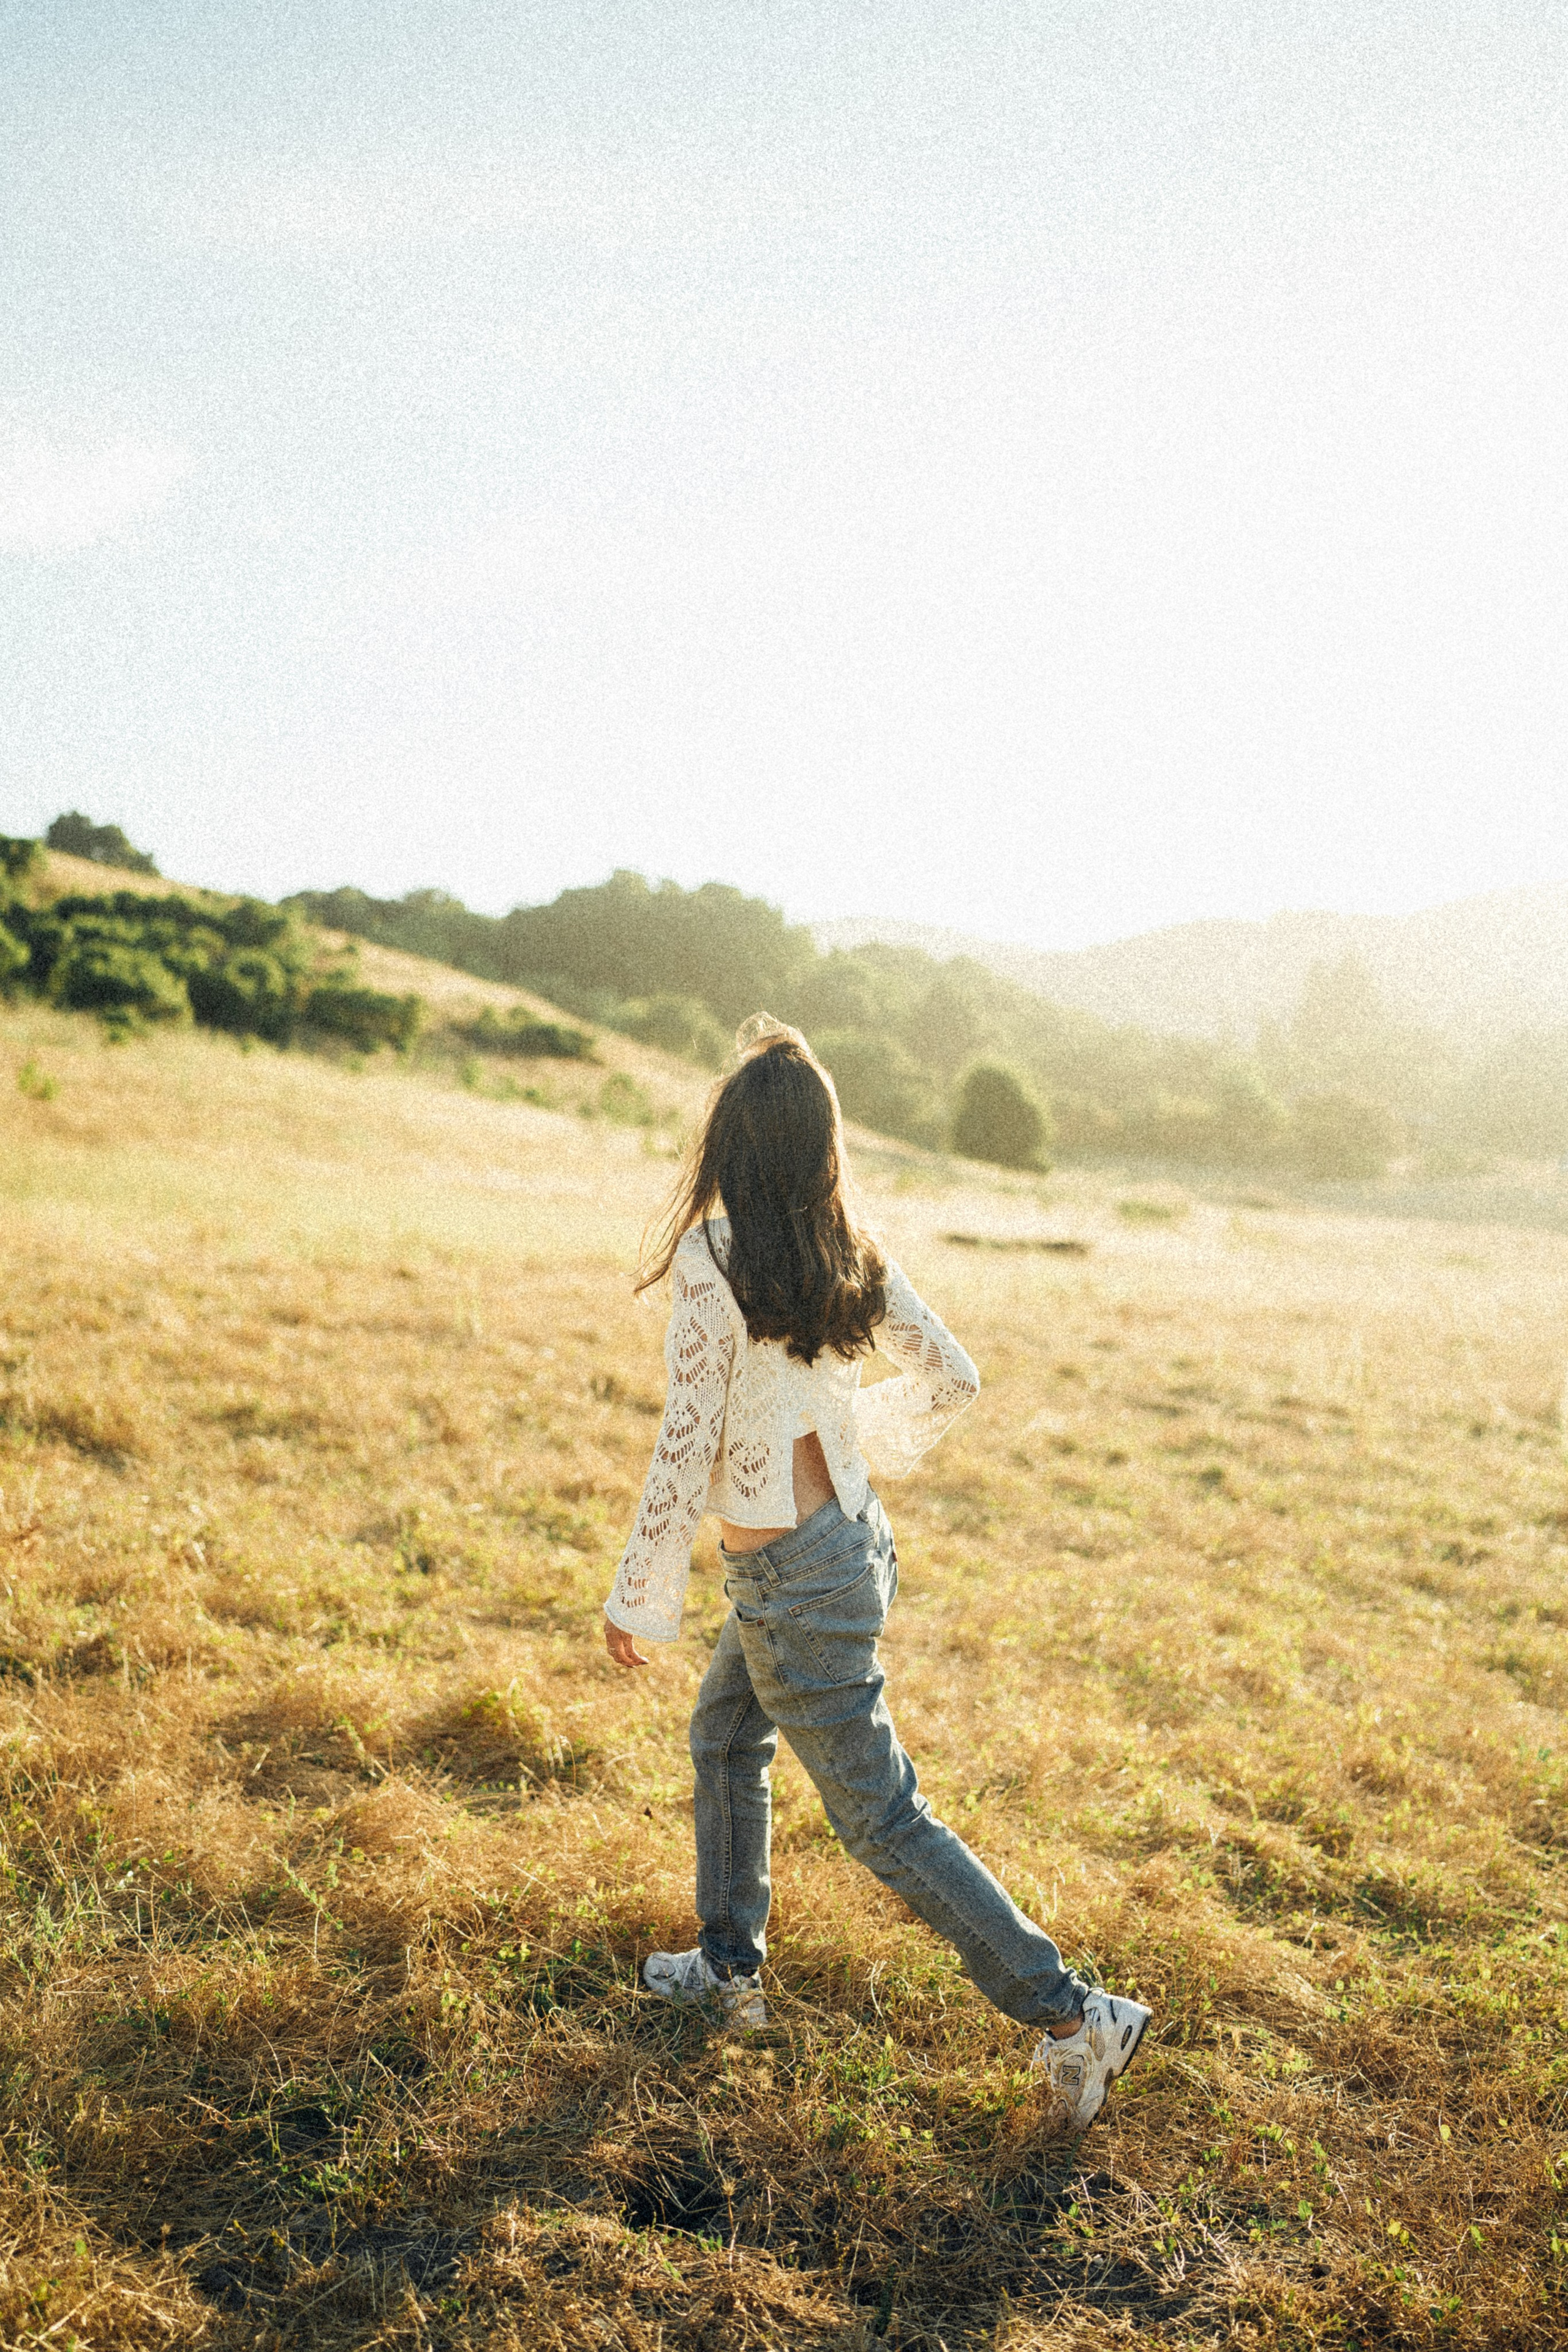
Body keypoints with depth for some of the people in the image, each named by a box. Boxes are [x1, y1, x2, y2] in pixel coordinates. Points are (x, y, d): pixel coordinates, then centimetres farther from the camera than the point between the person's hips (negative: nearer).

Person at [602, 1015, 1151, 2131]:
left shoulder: (713, 1258, -22)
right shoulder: (854, 1254, -3)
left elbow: (689, 1446, -20)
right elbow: (953, 1379, 6)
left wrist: (638, 1599, -8)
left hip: (792, 1579, -8)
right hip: (853, 1536, 8)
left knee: (884, 1820, 5)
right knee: (725, 1738, 27)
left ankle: (1072, 2015, 11)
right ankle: (731, 1966, 41)